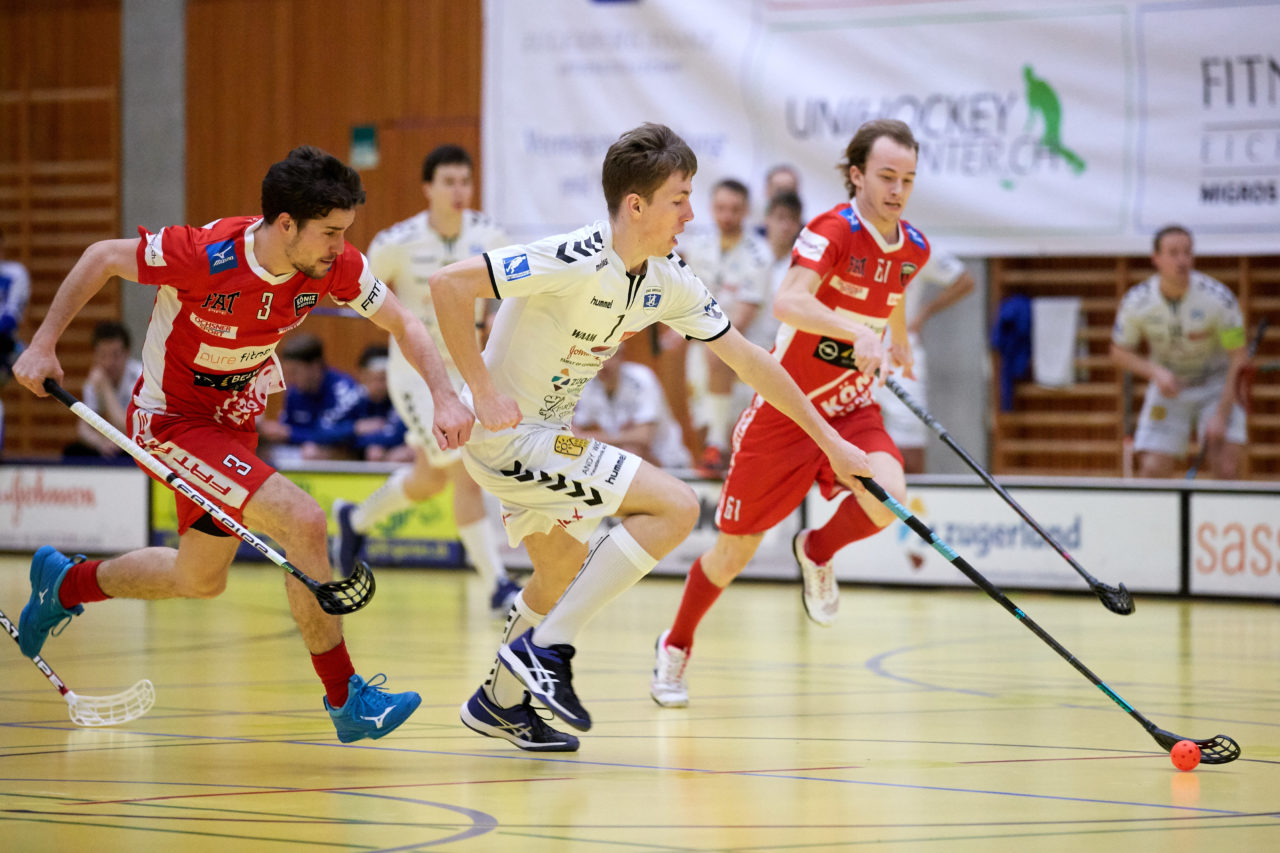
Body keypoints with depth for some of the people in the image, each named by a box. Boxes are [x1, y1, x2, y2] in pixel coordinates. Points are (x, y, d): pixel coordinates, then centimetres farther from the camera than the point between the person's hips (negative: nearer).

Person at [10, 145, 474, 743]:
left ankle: (65, 583, 47)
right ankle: (346, 700, -13)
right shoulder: (204, 256, -31)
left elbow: (402, 324, -4)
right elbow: (103, 258, -16)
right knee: (302, 520, -24)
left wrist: (445, 397, -19)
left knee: (201, 581, 22)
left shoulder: (336, 266, -17)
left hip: (233, 420, 7)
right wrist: (44, 343, -14)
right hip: (171, 419, -7)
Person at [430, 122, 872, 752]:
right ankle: (545, 649, -11)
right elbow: (449, 283, -29)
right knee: (675, 506, -15)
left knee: (564, 571, 26)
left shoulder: (669, 281, 0)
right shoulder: (576, 260, -25)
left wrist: (831, 442, 11)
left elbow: (747, 359, 9)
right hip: (505, 433, -9)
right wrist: (482, 390, -27)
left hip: (545, 433, 9)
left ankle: (499, 703, 43)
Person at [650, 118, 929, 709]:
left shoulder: (913, 248, -1)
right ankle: (676, 646, 35)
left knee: (887, 499, -27)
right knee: (736, 550, 6)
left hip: (853, 410, 4)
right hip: (785, 409, -4)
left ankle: (817, 552, 8)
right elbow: (787, 302, -40)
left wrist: (900, 344, 36)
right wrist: (857, 333, -55)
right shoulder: (833, 230, -21)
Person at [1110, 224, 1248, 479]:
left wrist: (1221, 416, -20)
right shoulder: (1136, 302, -14)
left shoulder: (1219, 298, -21)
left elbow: (1238, 358, -15)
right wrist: (1155, 371, -20)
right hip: (1168, 390, 2)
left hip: (1217, 388, -2)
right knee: (1153, 469, -11)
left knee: (1226, 469, -19)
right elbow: (1120, 352, 0)